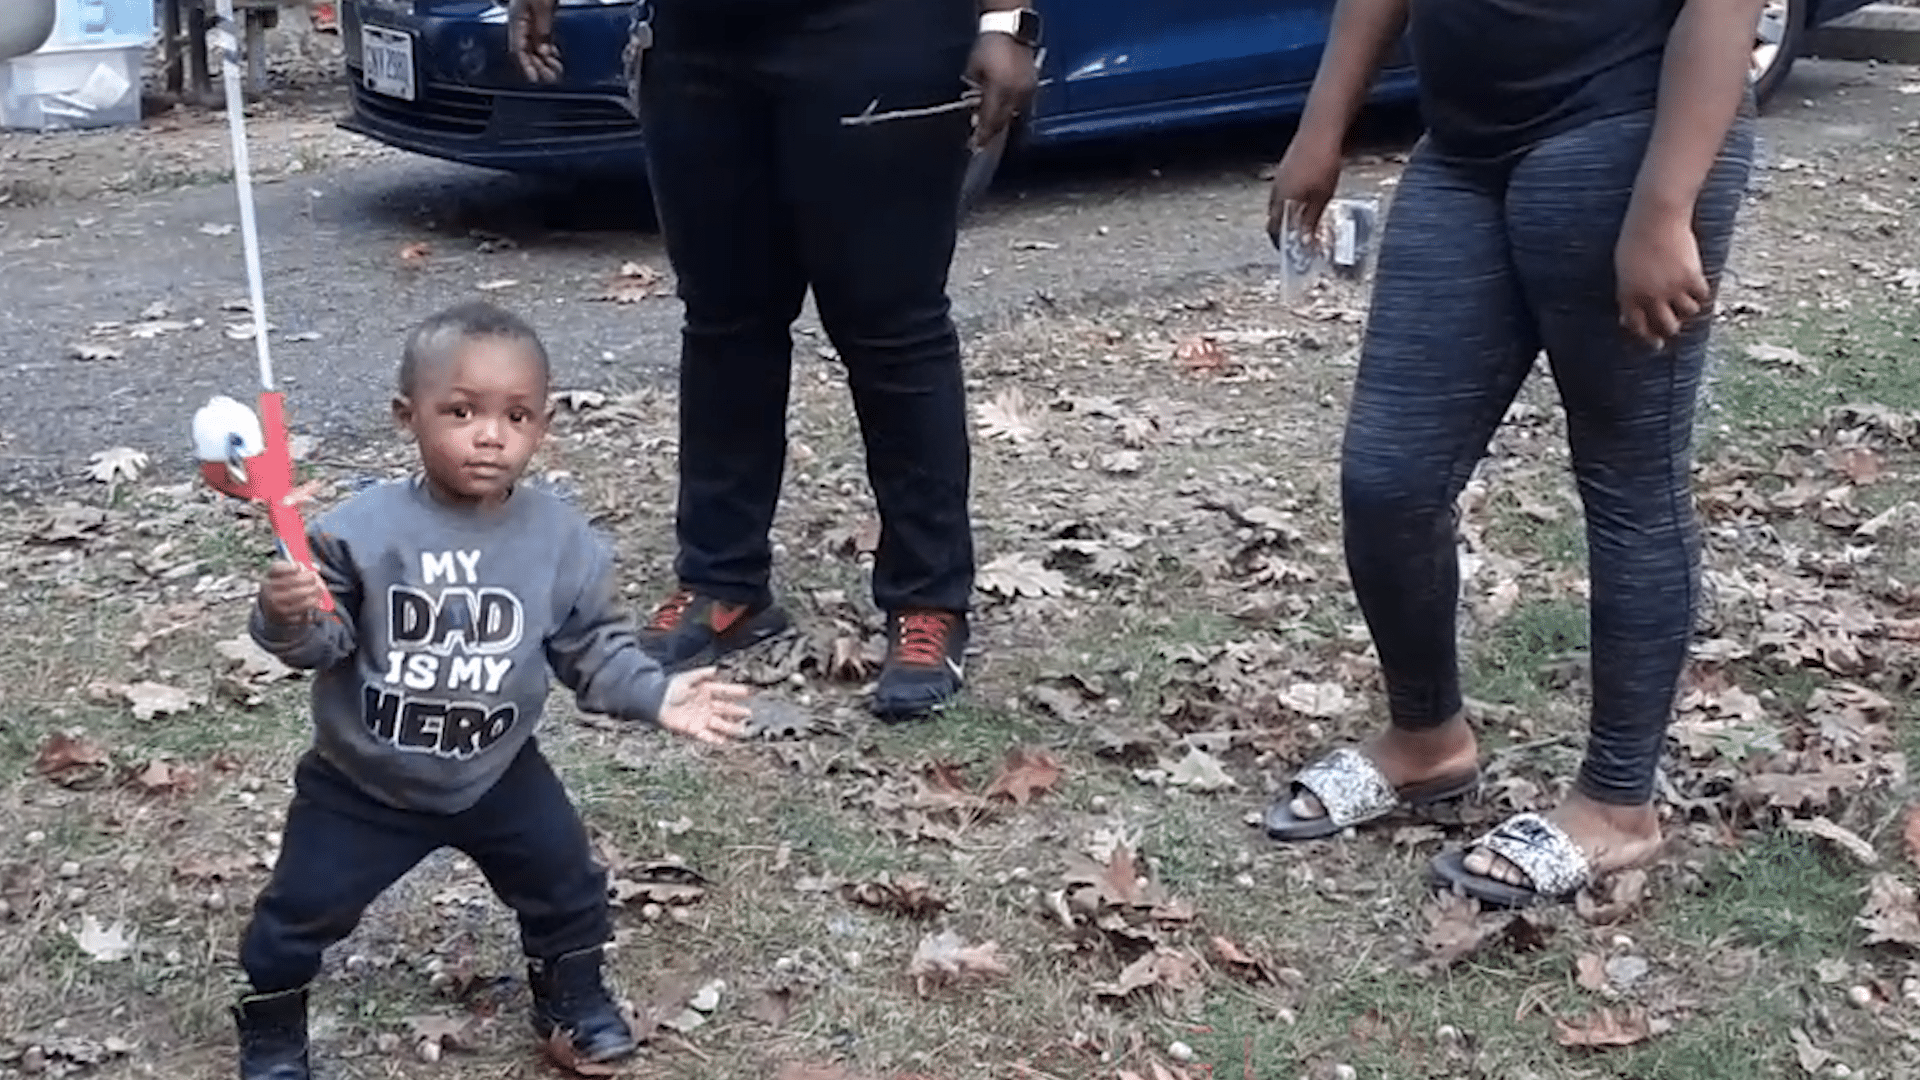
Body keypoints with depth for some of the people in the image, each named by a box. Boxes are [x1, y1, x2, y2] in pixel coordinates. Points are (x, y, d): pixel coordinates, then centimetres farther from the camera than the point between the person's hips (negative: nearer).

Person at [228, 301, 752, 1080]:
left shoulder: (560, 538, -13)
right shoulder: (362, 531, -21)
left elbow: (594, 646, -4)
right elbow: (322, 640, -19)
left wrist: (655, 695, -15)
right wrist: (288, 617, -40)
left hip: (496, 773, 2)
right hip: (363, 781, -2)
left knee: (566, 887, 16)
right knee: (302, 910, 9)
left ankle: (573, 999, 43)